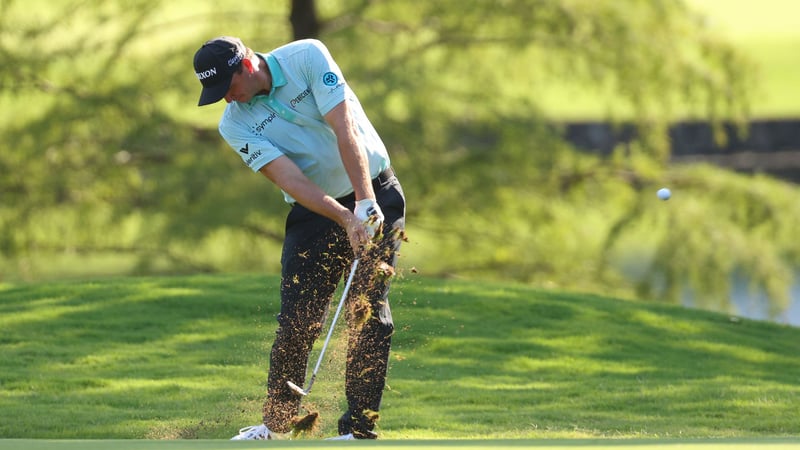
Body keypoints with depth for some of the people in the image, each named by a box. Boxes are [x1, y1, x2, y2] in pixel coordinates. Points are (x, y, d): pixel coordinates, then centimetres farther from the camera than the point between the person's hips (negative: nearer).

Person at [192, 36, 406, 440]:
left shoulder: (307, 57, -14)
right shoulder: (235, 125, -9)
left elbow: (345, 127, -21)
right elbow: (291, 179, -20)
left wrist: (365, 202, -30)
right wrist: (344, 218, -32)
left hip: (373, 194, -2)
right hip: (314, 210, 2)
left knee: (369, 310, -9)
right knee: (297, 318, -5)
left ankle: (359, 426, -6)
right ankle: (277, 422, 11)